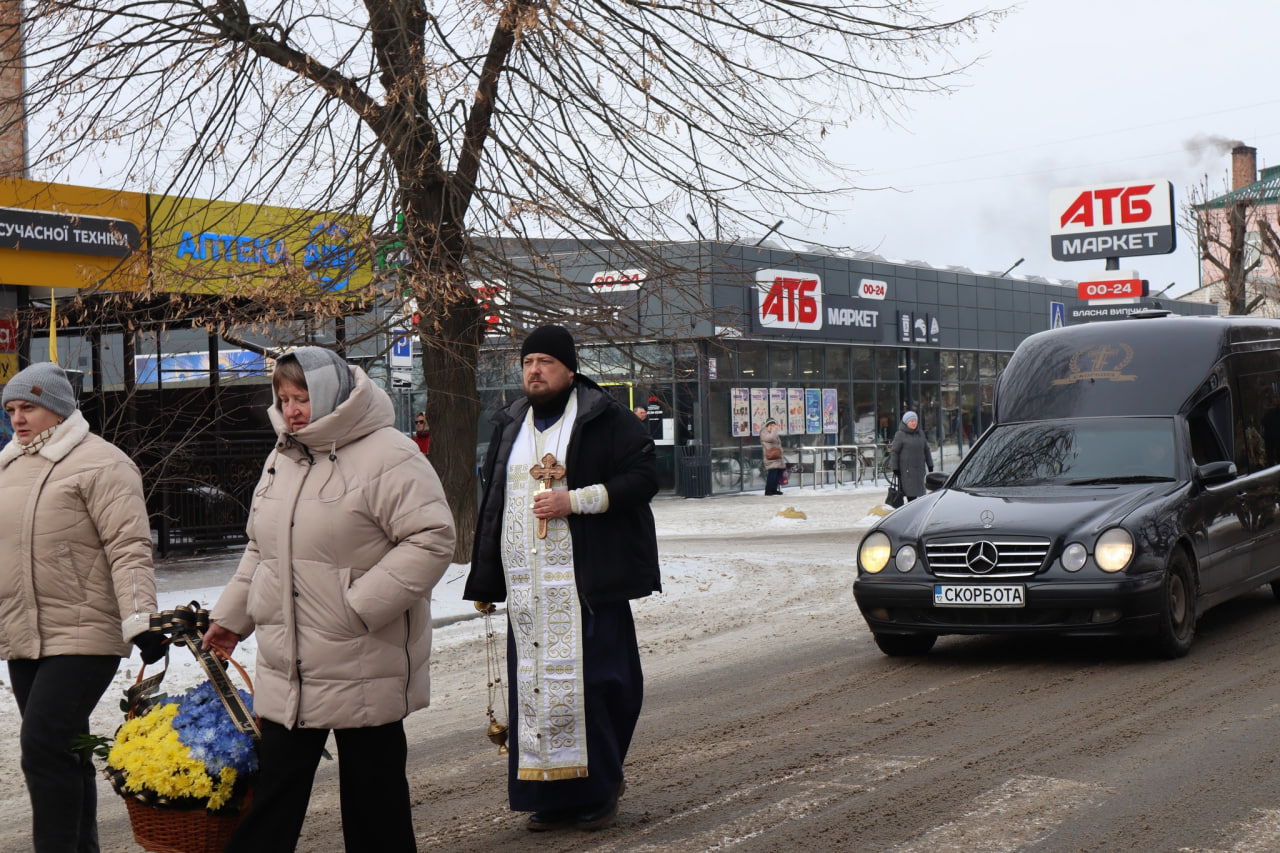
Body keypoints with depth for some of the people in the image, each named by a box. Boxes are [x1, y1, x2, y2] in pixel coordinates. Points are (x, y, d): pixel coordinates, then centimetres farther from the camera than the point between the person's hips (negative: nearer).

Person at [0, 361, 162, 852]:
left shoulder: (100, 464, -9)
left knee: (44, 745, -15)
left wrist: (140, 619, -23)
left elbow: (129, 548, -15)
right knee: (63, 752, 13)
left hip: (84, 635, -7)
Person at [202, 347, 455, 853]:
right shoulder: (281, 460, 14)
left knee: (374, 792, 6)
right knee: (274, 791, 10)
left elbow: (432, 541, -19)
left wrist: (360, 606, -22)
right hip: (285, 673, 7)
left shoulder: (388, 456, -12)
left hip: (363, 672, -7)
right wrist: (231, 615, 20)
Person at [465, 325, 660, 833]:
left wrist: (575, 500, -16)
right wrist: (485, 581, 16)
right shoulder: (510, 424, 16)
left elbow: (644, 476, -7)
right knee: (534, 685, 4)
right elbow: (493, 500, 21)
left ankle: (598, 789, 7)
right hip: (526, 585, 5)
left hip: (585, 581, -5)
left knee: (591, 681, -7)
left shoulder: (603, 419, -1)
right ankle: (552, 796, 12)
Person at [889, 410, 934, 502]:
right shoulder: (900, 435, -4)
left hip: (919, 469, 6)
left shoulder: (920, 434, 13)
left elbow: (926, 450, 20)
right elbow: (894, 452, -5)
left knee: (916, 493, 3)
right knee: (911, 495, -12)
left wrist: (930, 465, 16)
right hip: (906, 470, -6)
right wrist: (895, 468, -10)